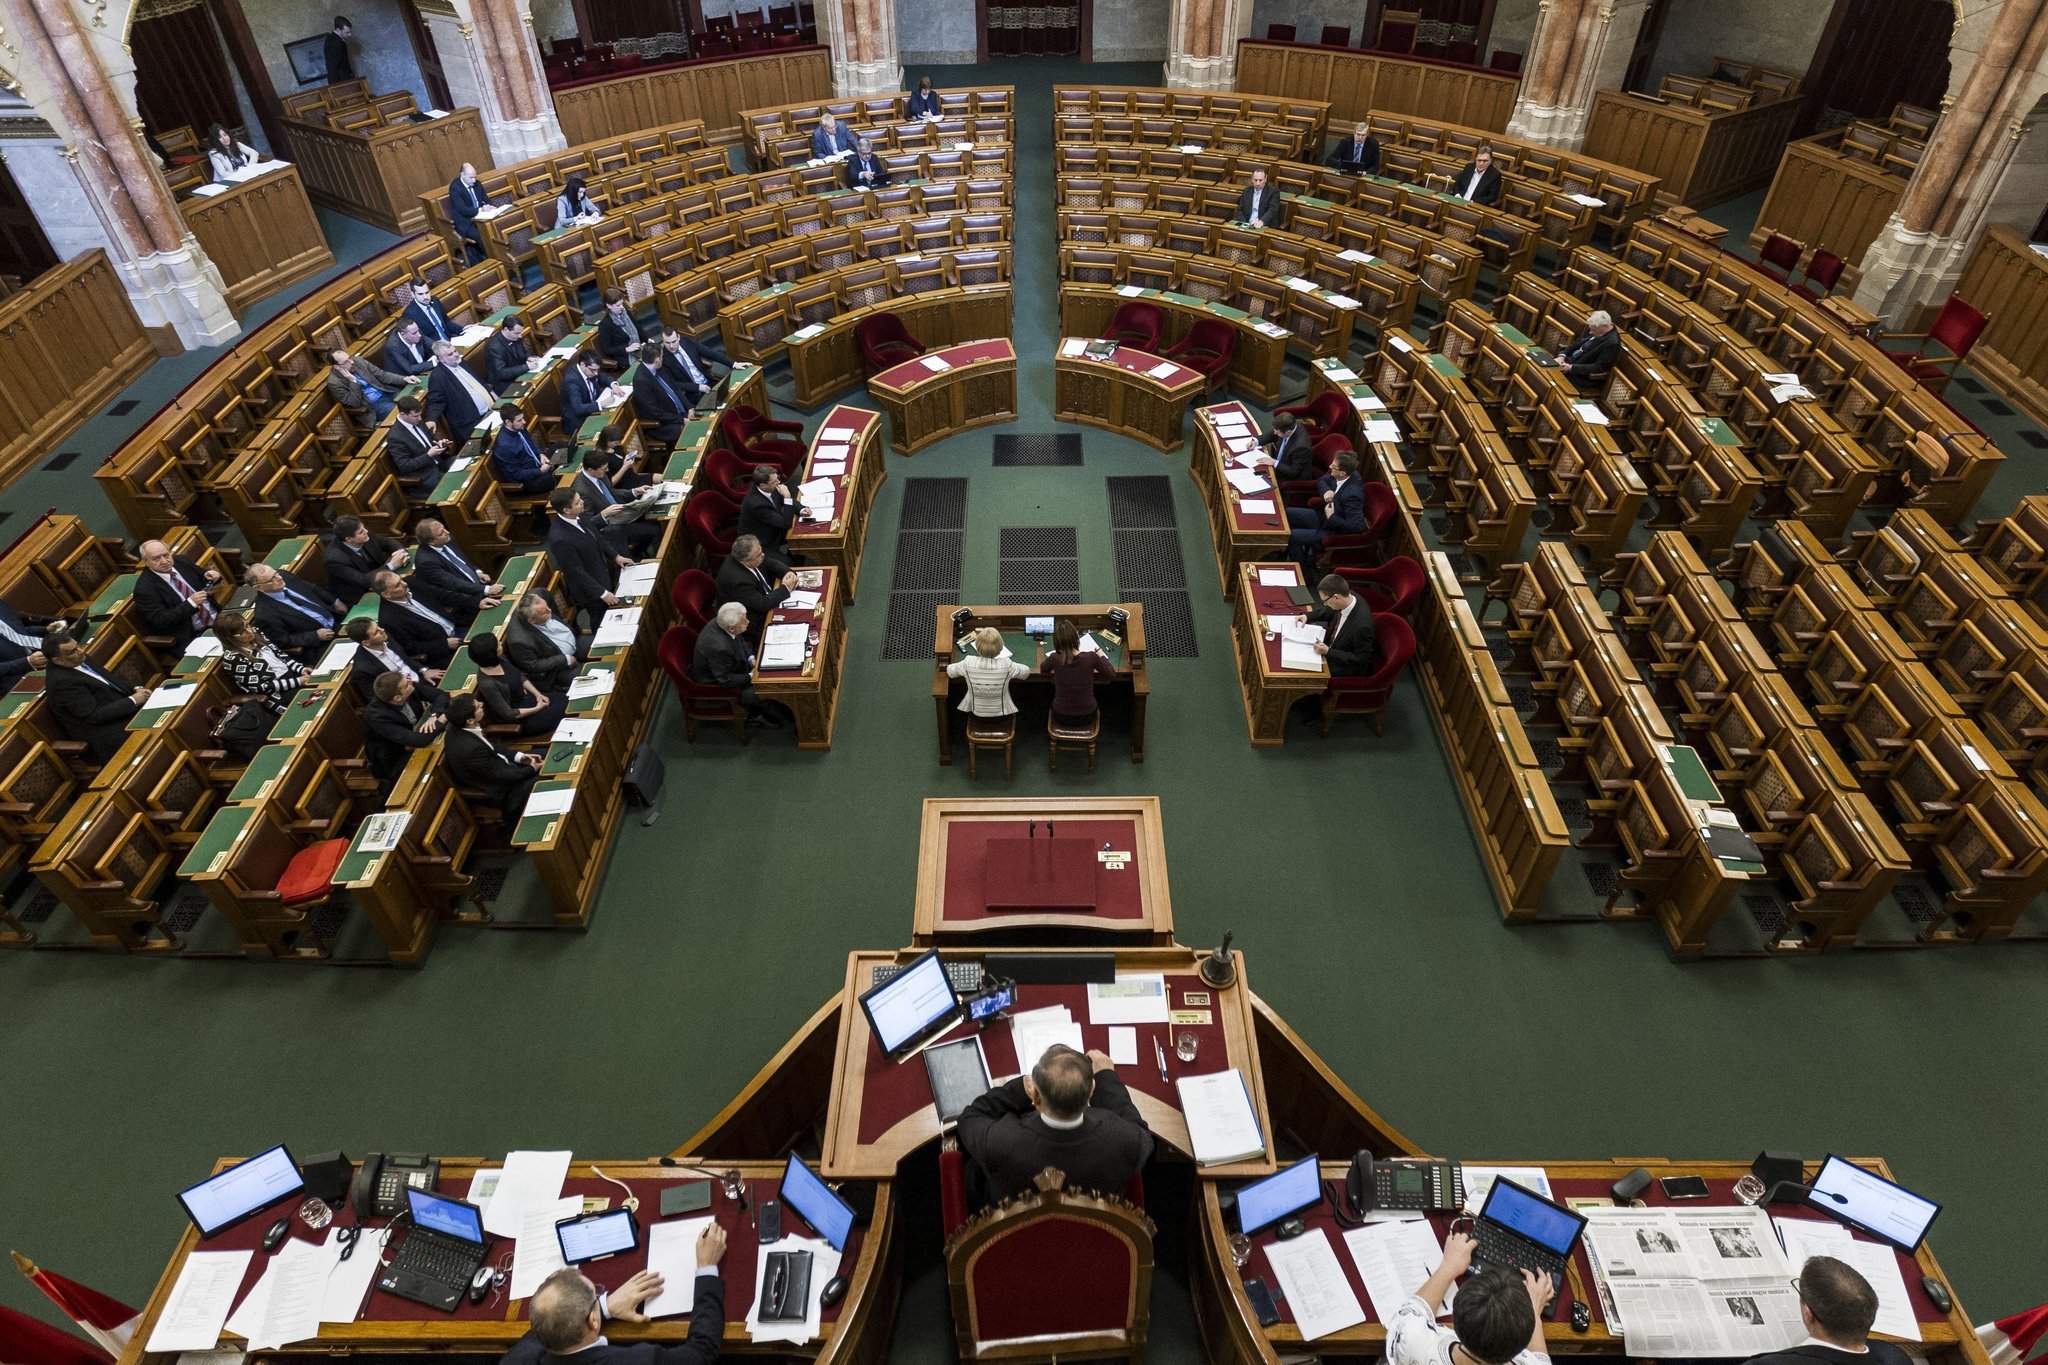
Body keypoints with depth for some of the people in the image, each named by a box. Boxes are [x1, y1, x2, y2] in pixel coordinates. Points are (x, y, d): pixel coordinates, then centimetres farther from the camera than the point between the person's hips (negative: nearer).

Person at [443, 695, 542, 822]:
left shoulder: (458, 727, -13)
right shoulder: (470, 748, -37)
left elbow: (490, 745, 5)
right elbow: (499, 775, -24)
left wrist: (518, 756, -2)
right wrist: (531, 769, -11)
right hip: (498, 789, -8)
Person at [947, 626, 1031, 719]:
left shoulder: (969, 663, -25)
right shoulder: (1006, 664, -26)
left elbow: (949, 671, -4)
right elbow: (1027, 672, -7)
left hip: (976, 712, 1)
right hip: (1001, 714, 0)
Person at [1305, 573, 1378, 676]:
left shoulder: (1361, 625, -38)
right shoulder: (1348, 599, -15)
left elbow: (1361, 659, -26)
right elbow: (1328, 611, 9)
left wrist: (1328, 652, -29)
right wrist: (1307, 616, -5)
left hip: (1347, 669, -8)